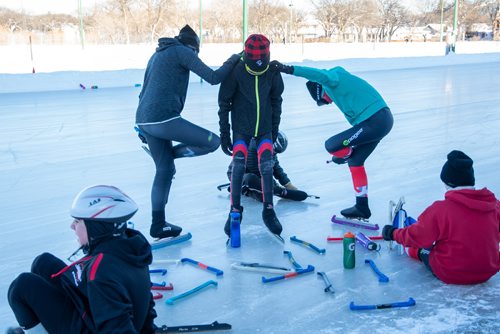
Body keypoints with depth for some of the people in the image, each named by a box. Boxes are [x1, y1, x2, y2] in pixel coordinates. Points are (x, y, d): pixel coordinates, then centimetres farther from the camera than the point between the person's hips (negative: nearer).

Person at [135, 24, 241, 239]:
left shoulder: (158, 54, 25)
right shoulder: (183, 51, 0)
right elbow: (213, 78, -7)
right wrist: (231, 62, 12)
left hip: (144, 120, 9)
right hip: (164, 119, -9)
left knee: (165, 170, 17)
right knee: (212, 142, -2)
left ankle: (158, 224, 20)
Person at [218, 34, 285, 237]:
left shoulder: (273, 73, -8)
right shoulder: (236, 72, -15)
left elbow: (276, 100, 7)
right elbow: (224, 102, -7)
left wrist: (275, 127, 10)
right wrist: (224, 132, -7)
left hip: (264, 129, 2)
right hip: (241, 128, -2)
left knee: (267, 167, -7)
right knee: (238, 167, -12)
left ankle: (268, 211, 6)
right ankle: (235, 211, 2)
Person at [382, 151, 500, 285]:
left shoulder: (440, 210, -23)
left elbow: (417, 236, -10)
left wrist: (392, 233, 10)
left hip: (450, 274, -4)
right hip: (488, 273, 5)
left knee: (424, 249, 23)